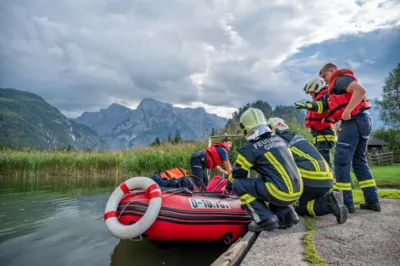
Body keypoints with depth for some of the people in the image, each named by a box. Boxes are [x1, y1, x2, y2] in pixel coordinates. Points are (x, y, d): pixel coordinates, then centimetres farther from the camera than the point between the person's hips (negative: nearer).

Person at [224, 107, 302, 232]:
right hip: (297, 191, 8)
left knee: (238, 184, 1)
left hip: (281, 192, -8)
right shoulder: (278, 139, 14)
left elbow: (238, 172, 4)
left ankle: (265, 219, -4)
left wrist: (229, 185, 26)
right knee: (261, 181, 30)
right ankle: (286, 213, 15)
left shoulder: (250, 147, -7)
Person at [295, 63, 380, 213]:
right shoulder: (339, 84, 27)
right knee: (359, 161, 14)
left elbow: (361, 90, -21)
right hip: (363, 120, 10)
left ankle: (345, 202, -6)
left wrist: (347, 112, -22)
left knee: (341, 161, -8)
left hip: (354, 120, -10)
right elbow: (329, 106, 23)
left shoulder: (340, 79, -3)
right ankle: (372, 200, 14)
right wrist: (311, 106, 19)